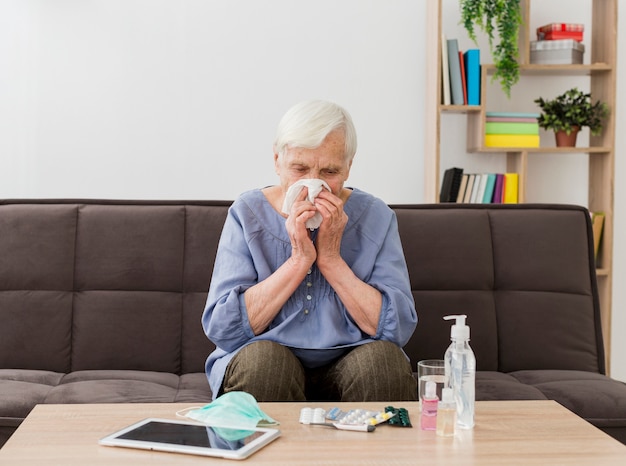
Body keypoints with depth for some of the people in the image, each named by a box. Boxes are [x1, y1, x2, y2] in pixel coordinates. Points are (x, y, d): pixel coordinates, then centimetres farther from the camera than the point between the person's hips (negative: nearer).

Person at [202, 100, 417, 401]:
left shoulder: (376, 217, 0)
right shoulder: (248, 214, -2)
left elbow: (399, 329, -10)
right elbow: (220, 328, -12)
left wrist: (331, 258, -17)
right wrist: (298, 260, -18)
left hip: (351, 363, 1)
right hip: (263, 369, 0)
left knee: (384, 357, -29)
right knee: (262, 357, -32)